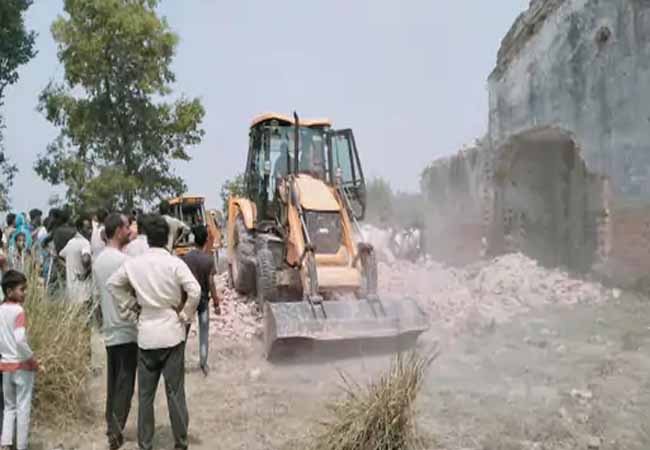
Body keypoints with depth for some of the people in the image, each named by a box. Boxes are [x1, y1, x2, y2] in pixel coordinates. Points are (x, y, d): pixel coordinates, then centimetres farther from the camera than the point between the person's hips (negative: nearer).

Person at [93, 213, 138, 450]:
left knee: (113, 382, 14)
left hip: (109, 330, 8)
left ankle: (112, 427, 19)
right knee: (125, 383, -3)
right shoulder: (123, 260, -16)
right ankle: (116, 428, -5)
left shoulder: (98, 260, 11)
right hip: (126, 330, -8)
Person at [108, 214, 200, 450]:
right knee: (175, 391, 7)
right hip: (172, 333, -2)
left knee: (145, 393, 11)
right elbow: (195, 291, -20)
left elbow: (113, 284, 11)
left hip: (146, 335, 2)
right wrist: (185, 315, -6)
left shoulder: (133, 263, -1)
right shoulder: (175, 263, -11)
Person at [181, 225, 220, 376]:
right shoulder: (208, 259, -15)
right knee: (204, 332, 11)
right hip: (203, 299, -2)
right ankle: (203, 363, 14)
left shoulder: (186, 258, -8)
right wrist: (216, 302, -3)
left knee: (184, 330, 16)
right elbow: (210, 283, -13)